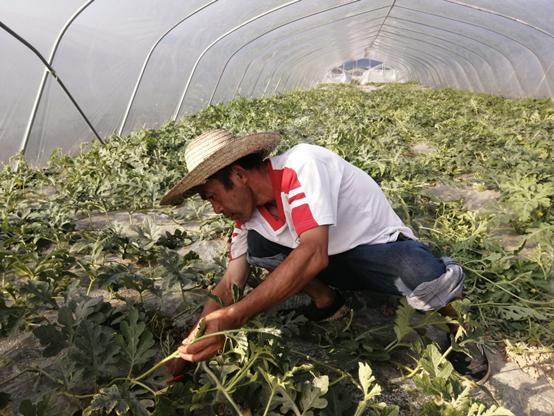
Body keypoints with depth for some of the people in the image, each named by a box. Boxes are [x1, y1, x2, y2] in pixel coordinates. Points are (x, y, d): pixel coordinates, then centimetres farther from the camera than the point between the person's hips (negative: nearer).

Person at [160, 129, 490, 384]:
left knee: (430, 281, -39)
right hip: (334, 261, 6)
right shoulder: (249, 211, -7)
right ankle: (327, 301, 7)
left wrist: (234, 317, -45)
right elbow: (231, 283, -4)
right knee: (255, 243, -14)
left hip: (381, 246, -6)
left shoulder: (303, 164, -30)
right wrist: (188, 346, -9)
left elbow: (313, 255, -42)